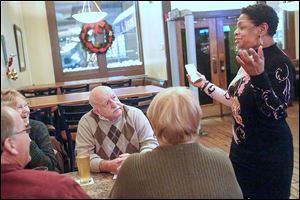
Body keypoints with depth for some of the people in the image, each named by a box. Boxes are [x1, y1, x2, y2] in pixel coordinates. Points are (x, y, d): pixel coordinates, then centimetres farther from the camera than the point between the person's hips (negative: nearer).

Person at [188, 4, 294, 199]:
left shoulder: (280, 63, -19)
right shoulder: (252, 59, 7)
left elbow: (277, 113, -28)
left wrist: (259, 76, -40)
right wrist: (205, 85, 12)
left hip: (268, 153, -8)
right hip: (242, 146, 8)